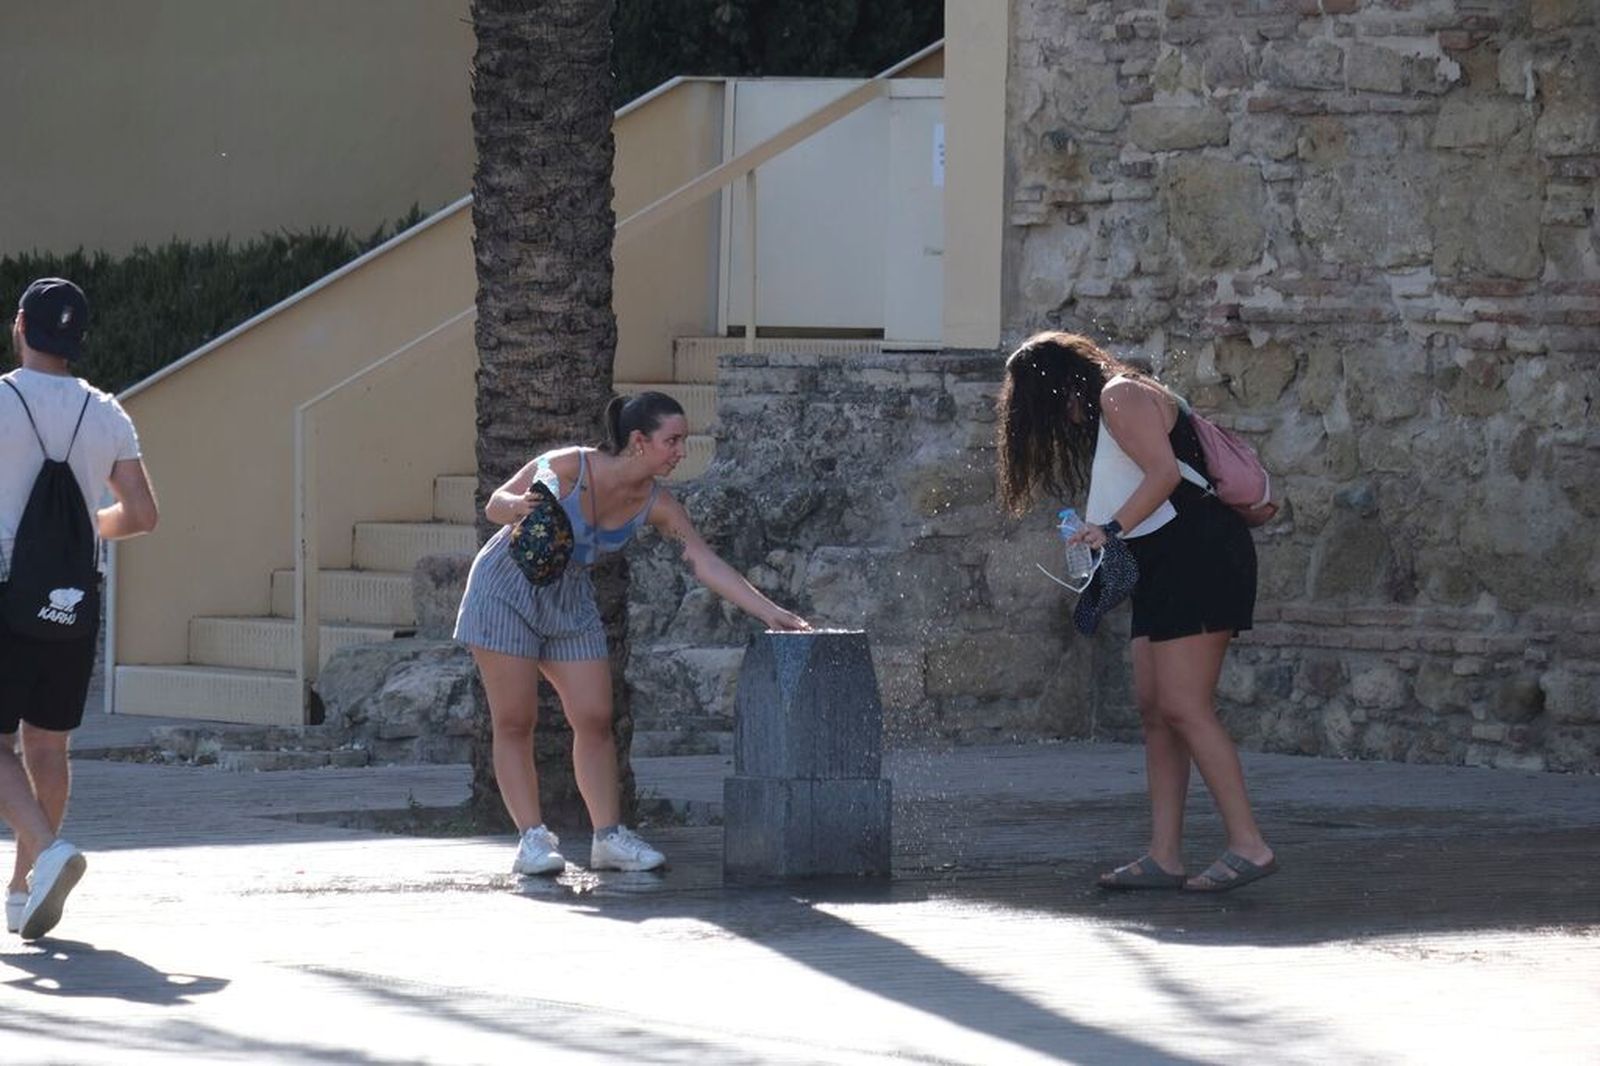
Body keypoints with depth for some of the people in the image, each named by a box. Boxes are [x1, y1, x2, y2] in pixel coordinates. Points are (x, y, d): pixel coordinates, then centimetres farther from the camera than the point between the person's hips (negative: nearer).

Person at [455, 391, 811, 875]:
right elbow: (495, 504, -12)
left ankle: (608, 836, 5)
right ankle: (532, 838, -5)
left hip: (570, 600, 5)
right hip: (507, 588, -5)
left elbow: (708, 565, -12)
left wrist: (771, 612, -18)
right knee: (514, 722, -6)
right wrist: (518, 506, -36)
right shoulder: (570, 467, -24)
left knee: (595, 718, 0)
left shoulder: (656, 505, -11)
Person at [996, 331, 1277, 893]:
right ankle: (1164, 857, 3)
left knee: (1183, 707, -15)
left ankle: (1249, 846, -17)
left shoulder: (1120, 396, -5)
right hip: (1165, 570, 11)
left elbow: (1165, 472, -18)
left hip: (1197, 557, -11)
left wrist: (1111, 529, -22)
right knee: (1154, 710, 5)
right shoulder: (1103, 414, 26)